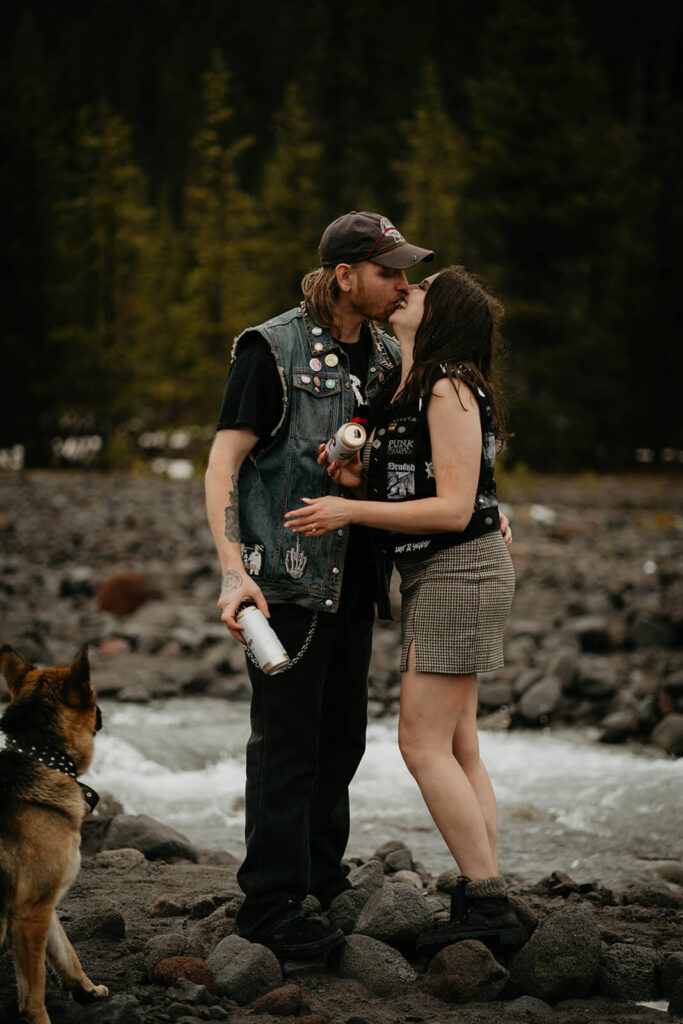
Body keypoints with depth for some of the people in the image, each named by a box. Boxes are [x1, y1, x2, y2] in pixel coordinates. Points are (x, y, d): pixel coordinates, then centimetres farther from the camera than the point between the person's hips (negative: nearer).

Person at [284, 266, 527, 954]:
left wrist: (351, 511, -19)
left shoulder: (449, 389, -14)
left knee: (423, 744, -10)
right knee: (457, 749, 8)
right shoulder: (405, 388, 15)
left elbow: (453, 509, -20)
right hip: (431, 576, 10)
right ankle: (483, 902, 10)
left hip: (459, 572, -10)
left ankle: (487, 904, -6)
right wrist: (355, 479, -3)